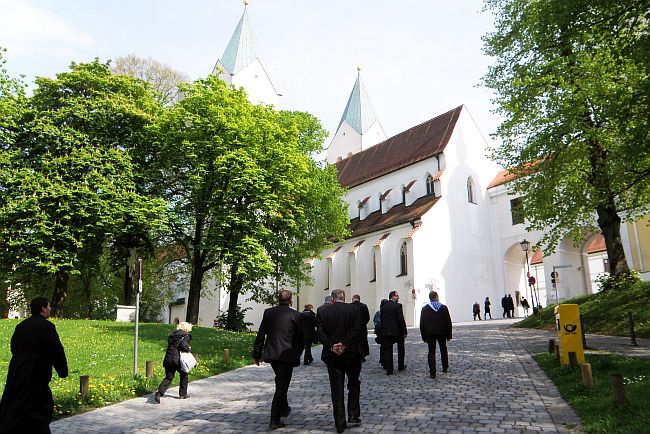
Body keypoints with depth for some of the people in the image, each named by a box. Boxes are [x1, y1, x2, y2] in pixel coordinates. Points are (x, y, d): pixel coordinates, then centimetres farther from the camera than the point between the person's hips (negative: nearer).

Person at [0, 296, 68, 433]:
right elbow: (57, 350, -15)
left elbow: (14, 348, 17)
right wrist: (62, 371, -1)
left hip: (16, 373, 8)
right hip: (34, 375, -8)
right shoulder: (46, 326, -15)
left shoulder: (21, 326, 9)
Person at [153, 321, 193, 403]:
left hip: (168, 359, 5)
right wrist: (188, 349, -3)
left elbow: (170, 345, 14)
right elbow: (183, 346, -21)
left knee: (168, 377, 10)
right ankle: (183, 394, 26)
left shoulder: (172, 335, 15)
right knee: (184, 375, 18)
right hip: (178, 360, -5)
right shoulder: (186, 336, -6)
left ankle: (159, 392, -12)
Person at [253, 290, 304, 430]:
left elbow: (260, 334, 2)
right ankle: (274, 420, 1)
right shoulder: (296, 315, -8)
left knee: (280, 381, 26)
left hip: (271, 354, 5)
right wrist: (298, 354, 13)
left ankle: (283, 408, 40)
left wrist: (257, 354, 8)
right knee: (282, 385, 2)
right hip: (287, 355, -5)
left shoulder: (268, 312, 1)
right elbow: (301, 338, -2)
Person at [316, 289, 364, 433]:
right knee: (353, 384, 20)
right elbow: (356, 329, -12)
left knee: (337, 389, 7)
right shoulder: (354, 309, -4)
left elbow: (320, 332, -9)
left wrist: (331, 346, -10)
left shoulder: (322, 311, -1)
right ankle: (353, 416, 18)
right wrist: (345, 345, -13)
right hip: (351, 354, 0)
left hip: (332, 355, 1)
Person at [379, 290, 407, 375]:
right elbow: (401, 319, -14)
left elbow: (382, 320, 9)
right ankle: (401, 366, 27)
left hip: (386, 332, 4)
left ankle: (389, 369, 0)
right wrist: (404, 331, -9)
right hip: (397, 331, -4)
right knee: (400, 349, 17)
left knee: (387, 350, 3)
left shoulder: (383, 307, 7)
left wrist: (383, 331, 14)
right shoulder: (398, 305, -10)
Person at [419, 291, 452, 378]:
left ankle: (432, 372, -6)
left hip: (430, 333, -1)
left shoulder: (425, 308, -3)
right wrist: (449, 335, 6)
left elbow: (422, 324, -2)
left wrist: (424, 336, 5)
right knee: (443, 350, 20)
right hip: (442, 332, 1)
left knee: (431, 352, 0)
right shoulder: (443, 307, -2)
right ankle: (445, 368, 35)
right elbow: (448, 322, -1)